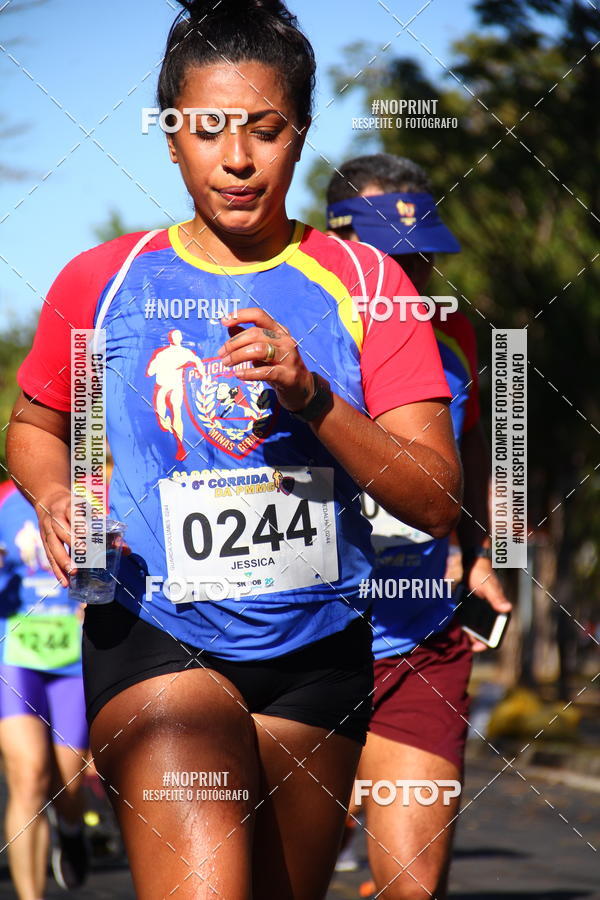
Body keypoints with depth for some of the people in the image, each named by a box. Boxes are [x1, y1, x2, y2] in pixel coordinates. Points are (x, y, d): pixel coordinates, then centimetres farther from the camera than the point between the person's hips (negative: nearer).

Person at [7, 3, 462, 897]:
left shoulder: (363, 284, 2)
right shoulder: (103, 281, 2)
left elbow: (437, 503, -4)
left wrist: (313, 396, -19)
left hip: (316, 654, 3)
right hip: (152, 633, -2)